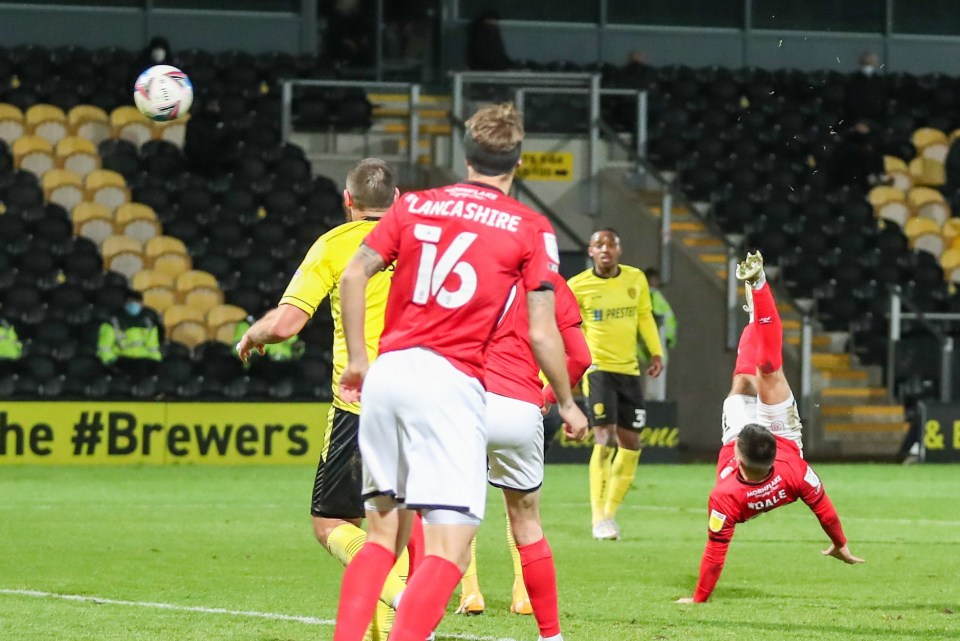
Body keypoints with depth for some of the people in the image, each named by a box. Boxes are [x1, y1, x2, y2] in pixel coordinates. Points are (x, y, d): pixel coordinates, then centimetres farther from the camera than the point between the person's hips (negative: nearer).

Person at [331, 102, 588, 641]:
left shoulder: (414, 206, 14)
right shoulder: (531, 229, 3)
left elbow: (354, 277, 7)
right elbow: (542, 333, -1)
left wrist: (358, 361, 15)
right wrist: (568, 404, 12)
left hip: (387, 373, 5)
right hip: (451, 383, -5)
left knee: (384, 533, 16)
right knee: (450, 551, -7)